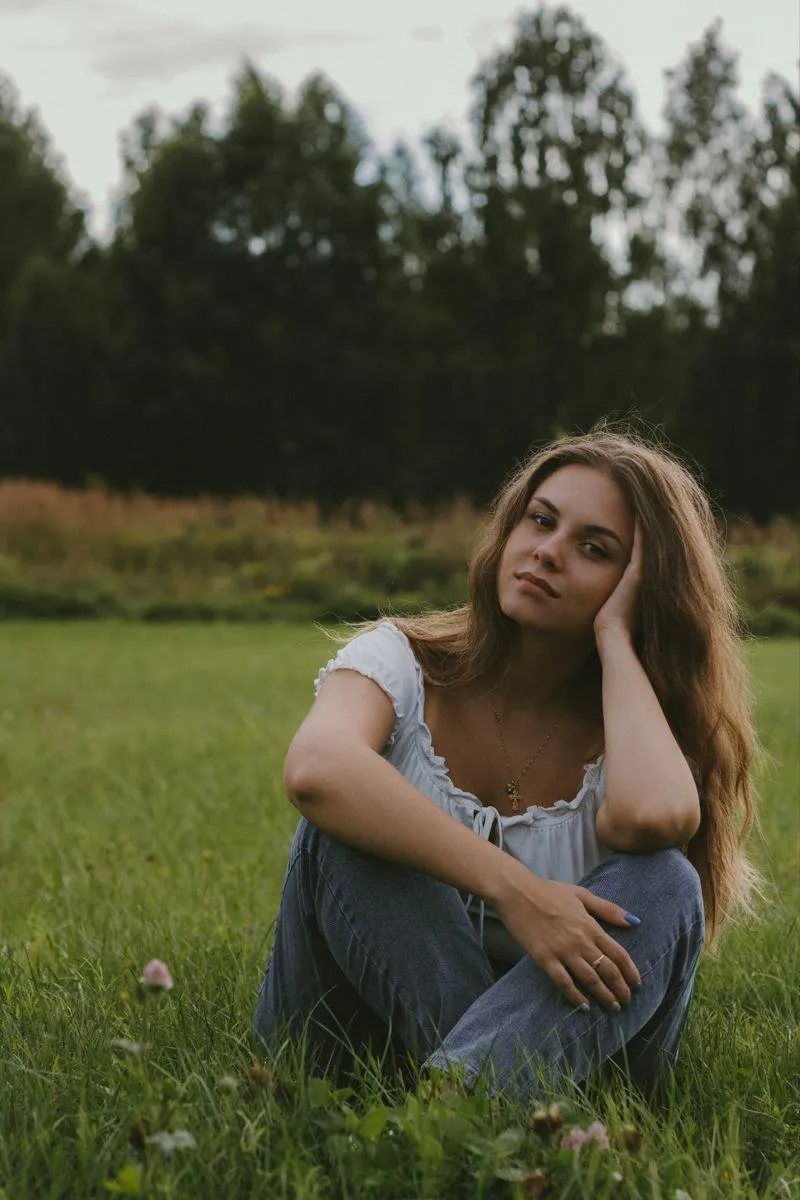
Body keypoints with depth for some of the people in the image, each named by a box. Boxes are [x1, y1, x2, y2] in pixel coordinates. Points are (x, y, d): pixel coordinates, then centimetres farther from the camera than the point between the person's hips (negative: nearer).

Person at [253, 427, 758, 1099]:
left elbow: (652, 815, -29)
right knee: (347, 827, -25)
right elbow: (315, 771, -30)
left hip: (556, 1030, 1)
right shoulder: (403, 663, -3)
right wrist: (514, 890, -35)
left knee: (665, 884, -26)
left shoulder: (629, 724, 0)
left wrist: (614, 635, -14)